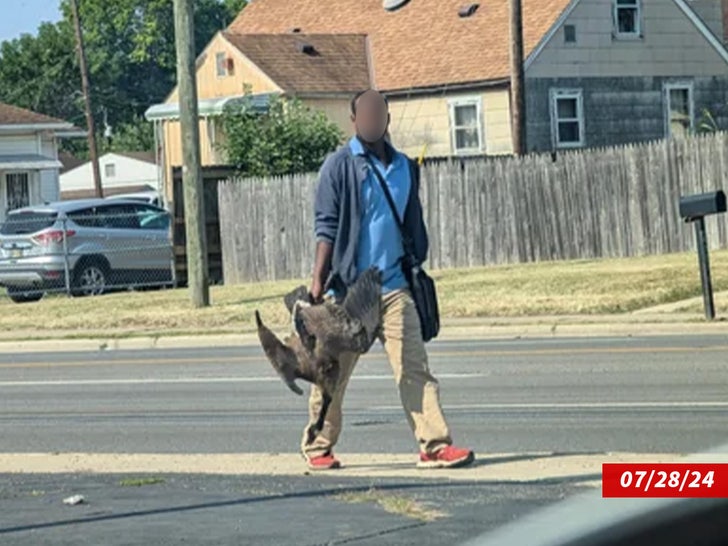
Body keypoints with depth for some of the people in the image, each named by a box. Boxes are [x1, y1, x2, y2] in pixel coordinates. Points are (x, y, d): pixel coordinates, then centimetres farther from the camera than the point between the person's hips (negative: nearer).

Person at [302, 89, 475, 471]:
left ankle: (434, 444, -11)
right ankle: (318, 446, 20)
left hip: (394, 286, 4)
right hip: (347, 286, -4)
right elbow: (327, 226, -7)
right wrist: (318, 280, -14)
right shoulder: (340, 166, -3)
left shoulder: (405, 167, 12)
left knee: (414, 367, -6)